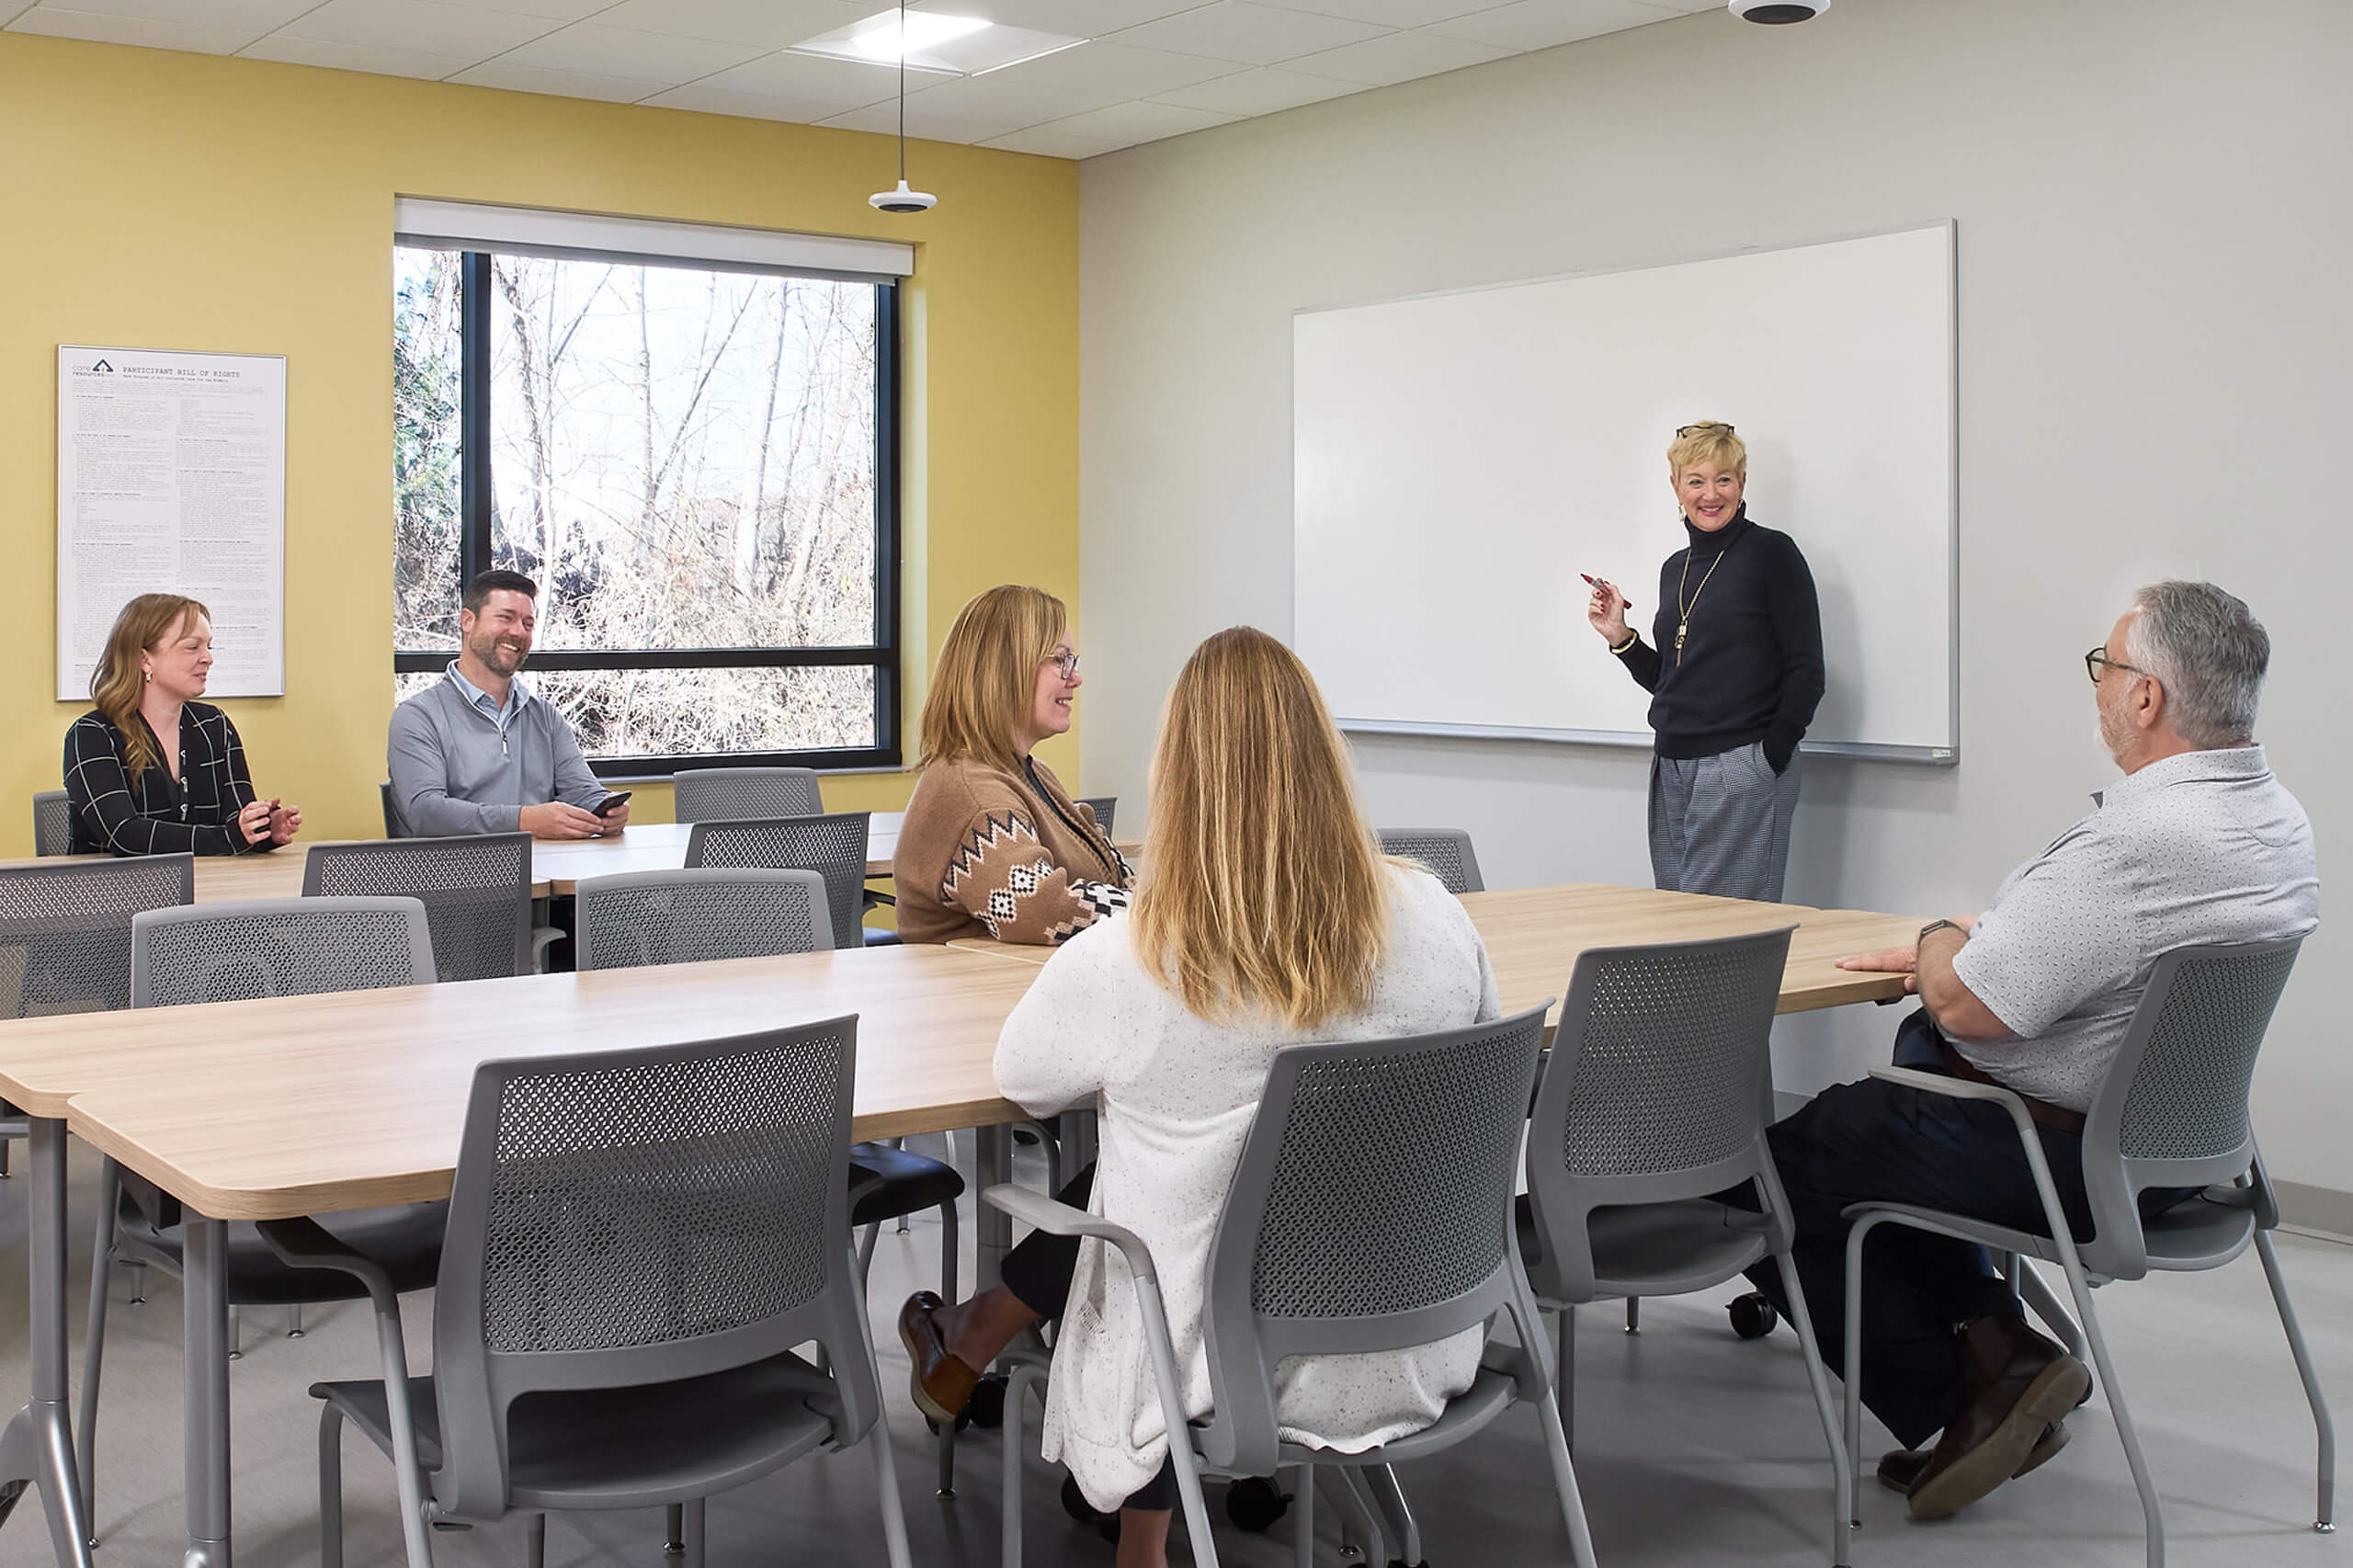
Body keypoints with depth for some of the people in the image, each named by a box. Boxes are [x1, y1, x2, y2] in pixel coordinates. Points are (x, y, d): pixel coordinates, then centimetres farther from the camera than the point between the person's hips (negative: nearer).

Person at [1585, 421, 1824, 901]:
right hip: (1671, 768, 7)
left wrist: (1771, 757, -15)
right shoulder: (1675, 568, 16)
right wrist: (1620, 637, 7)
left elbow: (1806, 673, -8)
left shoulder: (1772, 553, -4)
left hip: (1741, 768, -7)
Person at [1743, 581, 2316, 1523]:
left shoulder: (2134, 844, -30)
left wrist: (1938, 942, -5)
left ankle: (1953, 1395, 7)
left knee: (1775, 1174, 4)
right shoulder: (2277, 820, 2)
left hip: (2061, 1154, -10)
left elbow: (1969, 1005, -26)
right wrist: (1969, 945, 10)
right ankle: (1990, 1338, 18)